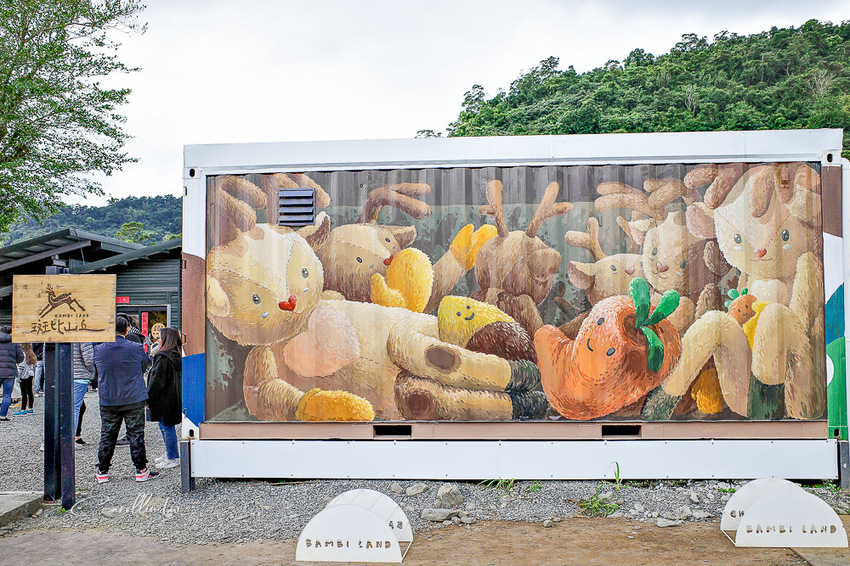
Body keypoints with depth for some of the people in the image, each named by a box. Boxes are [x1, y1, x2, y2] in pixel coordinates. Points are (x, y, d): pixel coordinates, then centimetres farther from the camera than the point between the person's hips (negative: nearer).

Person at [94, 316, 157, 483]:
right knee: (136, 434, 5)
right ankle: (141, 470, 10)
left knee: (107, 436, 12)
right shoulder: (136, 349, -12)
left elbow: (97, 371, 11)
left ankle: (102, 472, 19)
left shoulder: (98, 350, -4)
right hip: (134, 400, -2)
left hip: (108, 400, 2)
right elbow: (145, 366, 4)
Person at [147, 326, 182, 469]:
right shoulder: (176, 356, 7)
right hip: (173, 397, 9)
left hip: (165, 399, -9)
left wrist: (149, 398, -11)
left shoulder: (163, 357, -20)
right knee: (164, 426, 20)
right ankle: (170, 454, 31)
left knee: (167, 427, 1)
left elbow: (157, 381, -18)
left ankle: (173, 458, 9)